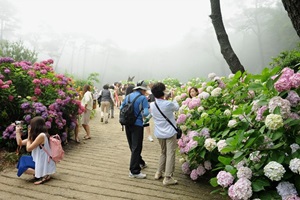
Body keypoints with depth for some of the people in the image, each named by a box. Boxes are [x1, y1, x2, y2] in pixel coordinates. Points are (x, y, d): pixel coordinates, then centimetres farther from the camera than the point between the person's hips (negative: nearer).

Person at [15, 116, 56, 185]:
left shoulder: (41, 135, -22)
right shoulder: (35, 136, 7)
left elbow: (28, 149, -18)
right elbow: (20, 143, 12)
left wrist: (29, 136, -6)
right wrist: (17, 132, 10)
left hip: (44, 164, -9)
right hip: (39, 161, 9)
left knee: (22, 167, -8)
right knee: (23, 160, 13)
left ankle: (44, 175, -12)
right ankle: (39, 173, 5)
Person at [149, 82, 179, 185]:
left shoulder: (152, 105, -3)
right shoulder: (168, 104, -18)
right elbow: (177, 107, 3)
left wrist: (165, 99, 11)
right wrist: (172, 98, 15)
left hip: (159, 133, 6)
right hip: (170, 132, -5)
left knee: (163, 152, 23)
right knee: (170, 154, 1)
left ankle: (159, 173, 28)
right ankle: (168, 177, 2)